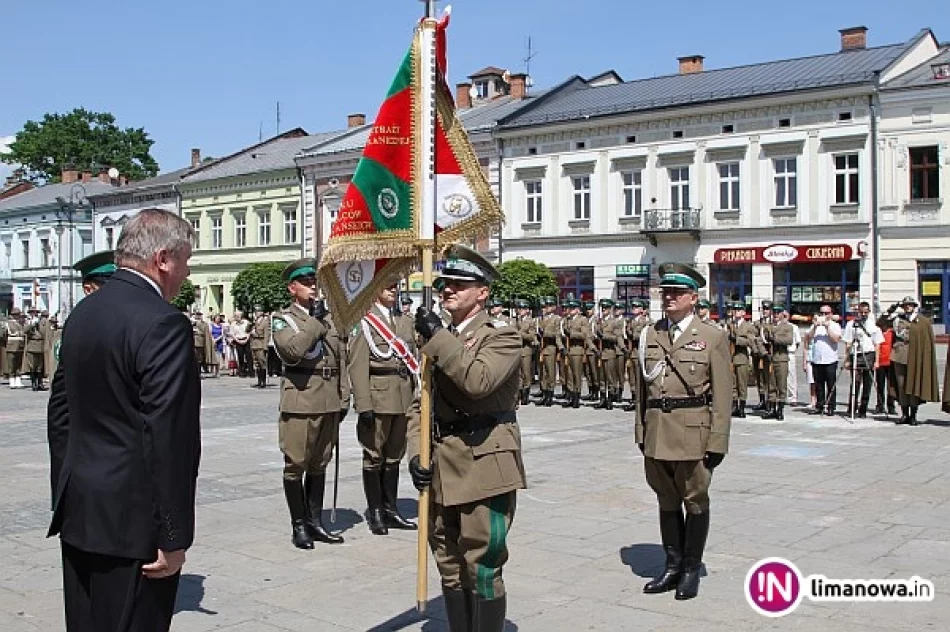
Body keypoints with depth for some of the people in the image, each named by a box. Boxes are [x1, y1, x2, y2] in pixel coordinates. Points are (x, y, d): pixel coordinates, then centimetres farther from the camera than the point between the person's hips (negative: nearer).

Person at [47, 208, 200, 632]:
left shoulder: (81, 313, 9)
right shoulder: (163, 323, -18)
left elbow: (60, 410, 14)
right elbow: (169, 435, -22)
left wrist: (66, 497, 21)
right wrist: (174, 537, -17)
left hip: (79, 516, 9)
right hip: (133, 521, -9)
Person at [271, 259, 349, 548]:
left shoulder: (329, 317, 16)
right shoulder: (284, 319, 0)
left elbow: (341, 359, 15)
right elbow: (291, 351, -21)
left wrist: (344, 398, 10)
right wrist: (314, 321, -14)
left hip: (329, 403, 5)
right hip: (300, 402, -5)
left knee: (319, 465, 12)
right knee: (296, 465, 0)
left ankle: (315, 522, 20)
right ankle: (299, 525, 10)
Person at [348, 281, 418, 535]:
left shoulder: (405, 322, 14)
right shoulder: (365, 321, -3)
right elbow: (357, 365, -9)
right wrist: (363, 404, -16)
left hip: (404, 398, 6)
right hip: (378, 397, -6)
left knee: (394, 455, 12)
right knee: (374, 456, 2)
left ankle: (390, 509, 20)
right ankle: (375, 513, 11)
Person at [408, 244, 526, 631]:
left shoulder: (502, 337, -5)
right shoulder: (436, 340, 15)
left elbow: (478, 380, -26)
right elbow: (420, 406, 14)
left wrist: (438, 337, -20)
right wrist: (416, 453, -1)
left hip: (484, 469, -7)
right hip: (441, 470, 7)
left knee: (482, 571, -2)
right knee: (451, 570, 15)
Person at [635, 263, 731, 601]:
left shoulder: (713, 336, -2)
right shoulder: (649, 335, 10)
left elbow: (723, 395, -5)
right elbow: (642, 386, 13)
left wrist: (718, 442, -10)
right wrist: (641, 431, 9)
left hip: (693, 432, -4)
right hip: (657, 433, 4)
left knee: (695, 502, 7)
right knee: (667, 501, 14)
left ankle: (691, 569, 21)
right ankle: (673, 565, 26)